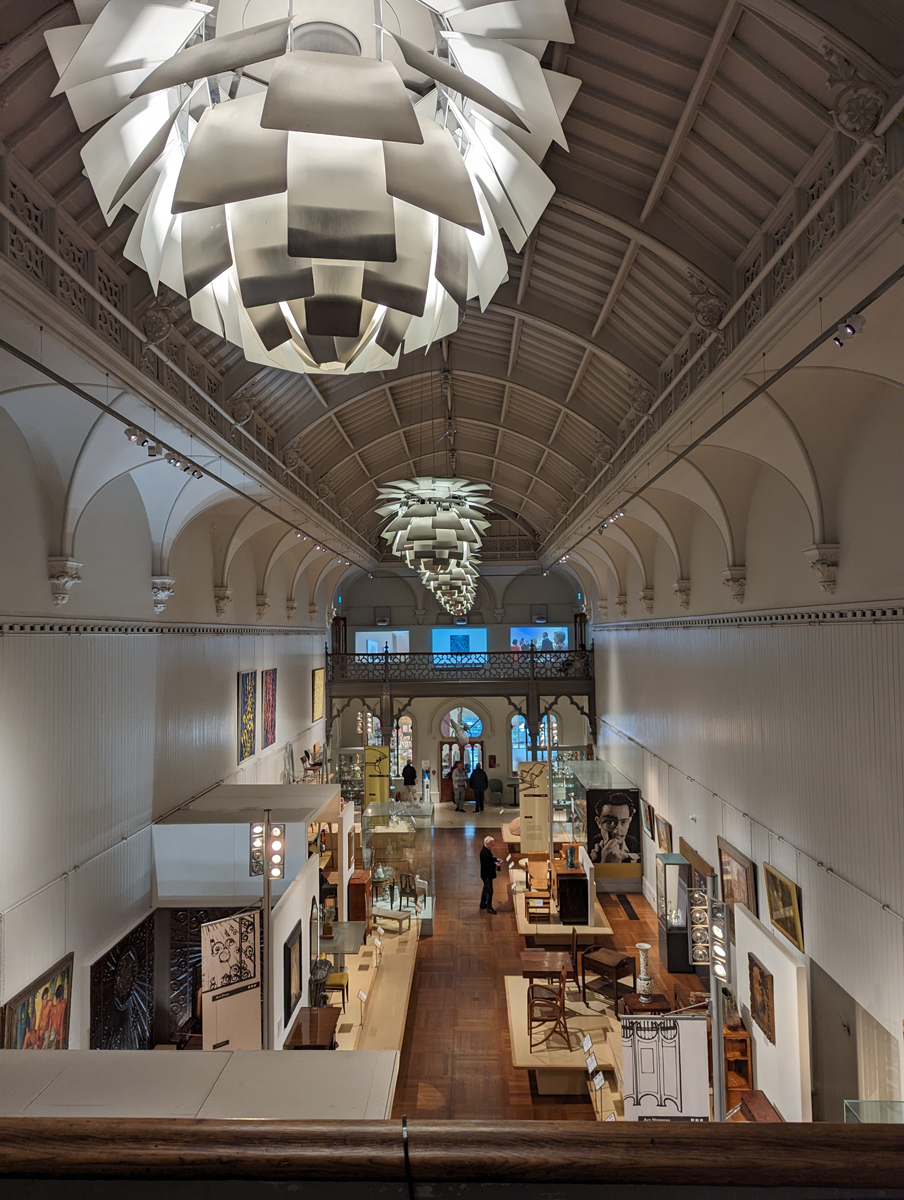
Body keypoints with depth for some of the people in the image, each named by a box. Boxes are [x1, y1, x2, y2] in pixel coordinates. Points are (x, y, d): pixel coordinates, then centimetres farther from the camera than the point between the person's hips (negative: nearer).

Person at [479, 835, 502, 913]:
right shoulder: (484, 852, -25)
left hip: (488, 874, 11)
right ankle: (489, 907, 7)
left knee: (486, 889, 21)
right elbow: (485, 865, -26)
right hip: (486, 874, -11)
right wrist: (495, 864, -26)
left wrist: (496, 859, 6)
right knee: (489, 890, -4)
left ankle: (483, 905, 34)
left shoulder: (488, 850, 5)